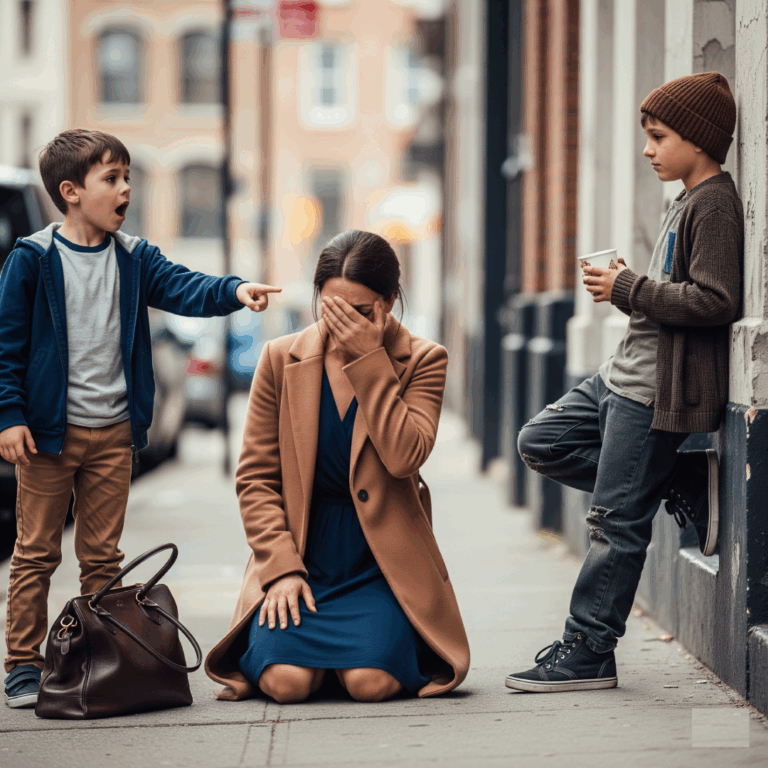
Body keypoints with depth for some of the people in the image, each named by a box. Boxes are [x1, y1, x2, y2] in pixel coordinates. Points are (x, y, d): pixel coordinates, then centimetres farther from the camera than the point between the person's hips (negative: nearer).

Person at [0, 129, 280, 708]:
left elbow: (180, 287, -7)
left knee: (103, 554, 10)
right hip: (47, 430, -4)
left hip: (113, 430, 4)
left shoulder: (134, 258, 7)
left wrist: (233, 290, -27)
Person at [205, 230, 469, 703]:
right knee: (286, 681, -22)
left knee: (370, 681, -24)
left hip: (382, 559, -1)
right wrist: (281, 567, -10)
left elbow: (404, 458, -19)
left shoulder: (424, 361, -1)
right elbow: (256, 477, 3)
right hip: (300, 551, 1)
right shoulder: (282, 359, 2)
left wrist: (369, 358, -18)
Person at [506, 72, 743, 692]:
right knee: (541, 442, 12)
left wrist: (629, 291, -16)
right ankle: (684, 483, 6)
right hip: (626, 375, 11)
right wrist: (629, 288, 6)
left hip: (658, 390, -11)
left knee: (617, 523, -5)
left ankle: (587, 653, 5)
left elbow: (715, 301, -24)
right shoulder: (689, 202, 17)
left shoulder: (716, 204, -14)